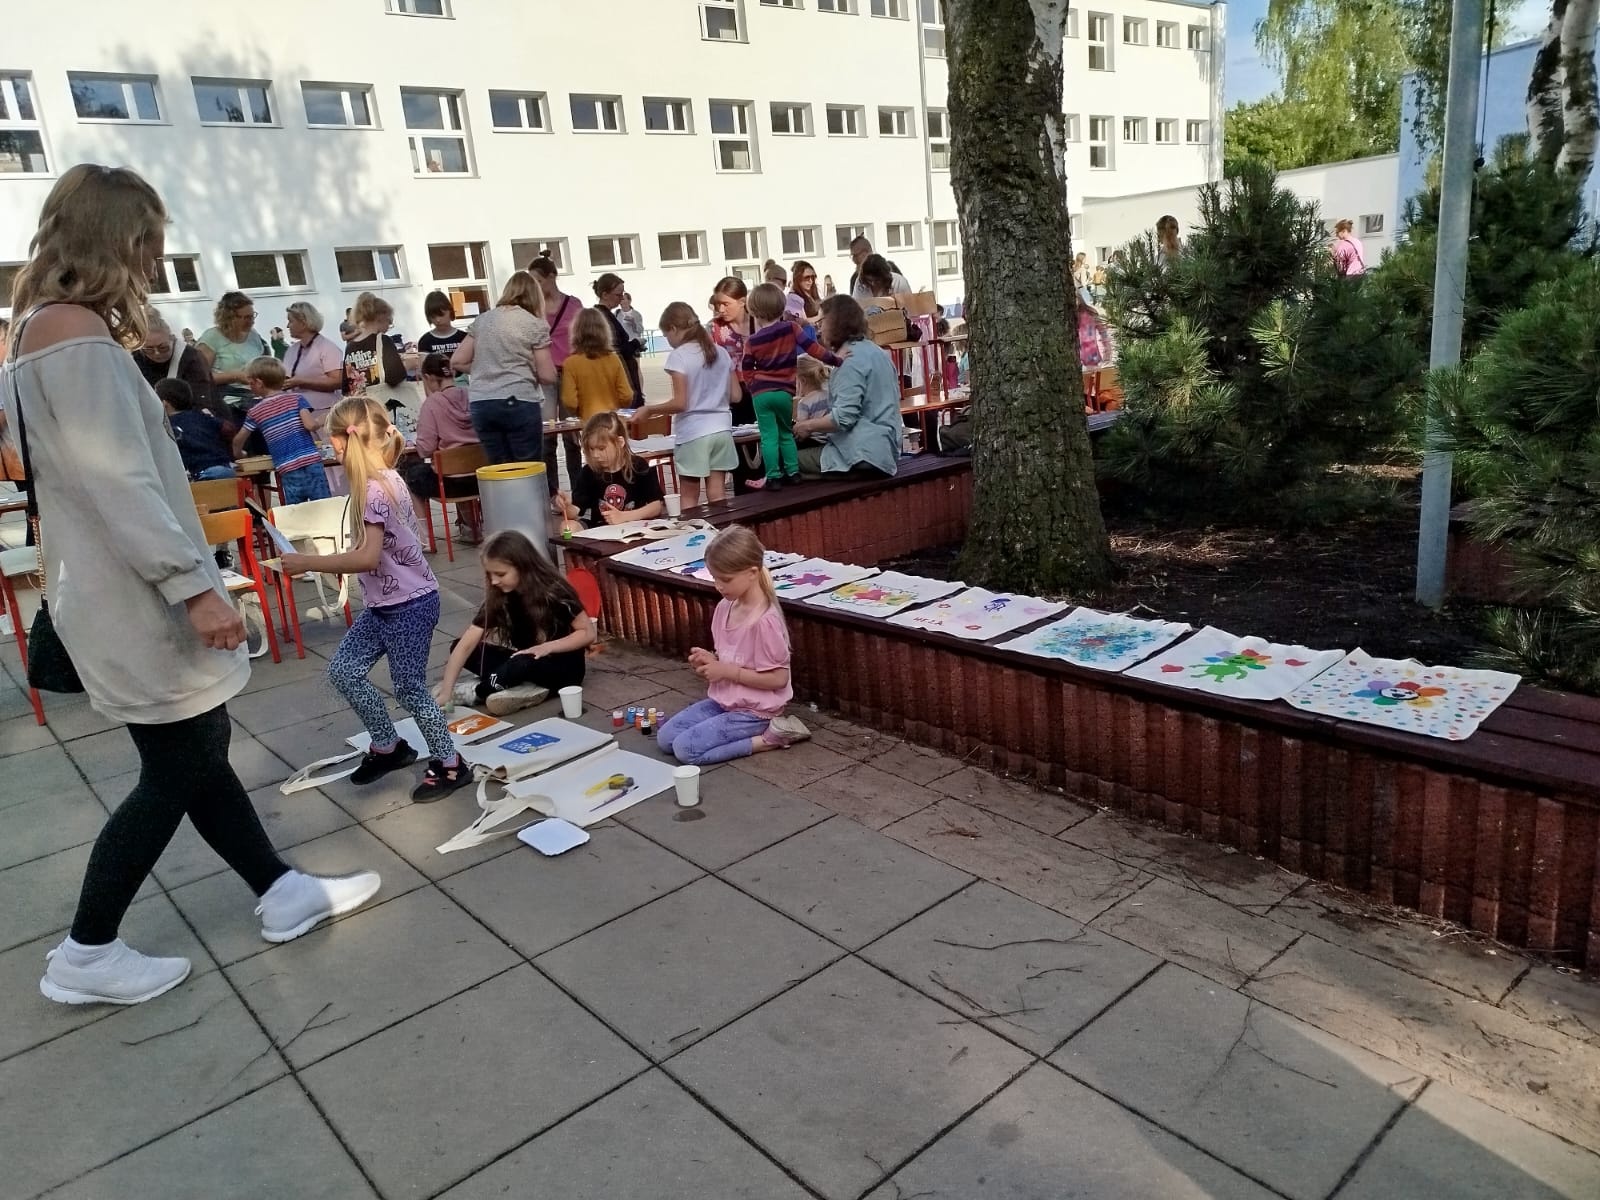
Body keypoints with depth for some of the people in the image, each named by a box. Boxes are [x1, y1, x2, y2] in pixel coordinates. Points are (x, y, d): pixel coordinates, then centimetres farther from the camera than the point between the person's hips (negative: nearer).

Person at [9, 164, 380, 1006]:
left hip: (123, 592, 10)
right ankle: (85, 956, 15)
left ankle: (283, 894, 26)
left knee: (198, 755, 14)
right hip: (135, 601, -10)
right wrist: (194, 585, -23)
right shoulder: (78, 335, -17)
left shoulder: (43, 329, 13)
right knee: (177, 773, 2)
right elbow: (120, 482, -24)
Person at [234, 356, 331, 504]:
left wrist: (239, 454, 42)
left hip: (287, 471, 1)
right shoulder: (296, 398, 6)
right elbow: (310, 425, -8)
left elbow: (238, 440, 21)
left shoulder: (255, 411, 11)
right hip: (312, 463, -1)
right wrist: (319, 421, 15)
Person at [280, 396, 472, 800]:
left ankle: (451, 764, 17)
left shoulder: (375, 489, -22)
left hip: (409, 603, -10)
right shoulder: (384, 480, 9)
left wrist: (308, 562, -22)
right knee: (343, 670, 12)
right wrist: (325, 562, 8)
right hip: (385, 602, 10)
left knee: (408, 687, 1)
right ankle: (388, 746, 28)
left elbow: (367, 557, -29)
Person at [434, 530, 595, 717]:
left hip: (564, 664, -6)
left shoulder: (554, 591, -20)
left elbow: (588, 633, -16)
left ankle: (478, 692, -13)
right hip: (526, 662, 6)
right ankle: (524, 689, -25)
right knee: (457, 645, -9)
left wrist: (548, 647, -29)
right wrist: (445, 692, -23)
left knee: (525, 663, -39)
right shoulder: (498, 599, -8)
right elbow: (466, 644, -13)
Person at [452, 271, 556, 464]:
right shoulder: (535, 325, 1)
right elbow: (548, 376, -2)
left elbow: (456, 362, 14)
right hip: (519, 403, -4)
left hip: (481, 404, 4)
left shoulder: (482, 320, 13)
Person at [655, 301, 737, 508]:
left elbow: (680, 403, -14)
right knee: (717, 494, 8)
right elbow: (735, 395, 11)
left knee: (689, 497, 3)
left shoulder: (678, 356, -9)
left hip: (693, 433, -5)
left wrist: (649, 409, -2)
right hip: (721, 429, 6)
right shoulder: (721, 352, 9)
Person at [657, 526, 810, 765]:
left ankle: (768, 738, -8)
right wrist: (710, 661, -7)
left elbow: (778, 678, -22)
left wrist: (727, 671, -20)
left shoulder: (764, 620, -25)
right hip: (724, 701, 9)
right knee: (666, 737, 1)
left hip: (754, 711, -9)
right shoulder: (724, 607, 0)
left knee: (686, 749, -17)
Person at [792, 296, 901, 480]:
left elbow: (844, 417, -21)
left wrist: (808, 426, -5)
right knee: (803, 454, 14)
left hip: (864, 456, -9)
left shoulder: (851, 359, -13)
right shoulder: (873, 351, 16)